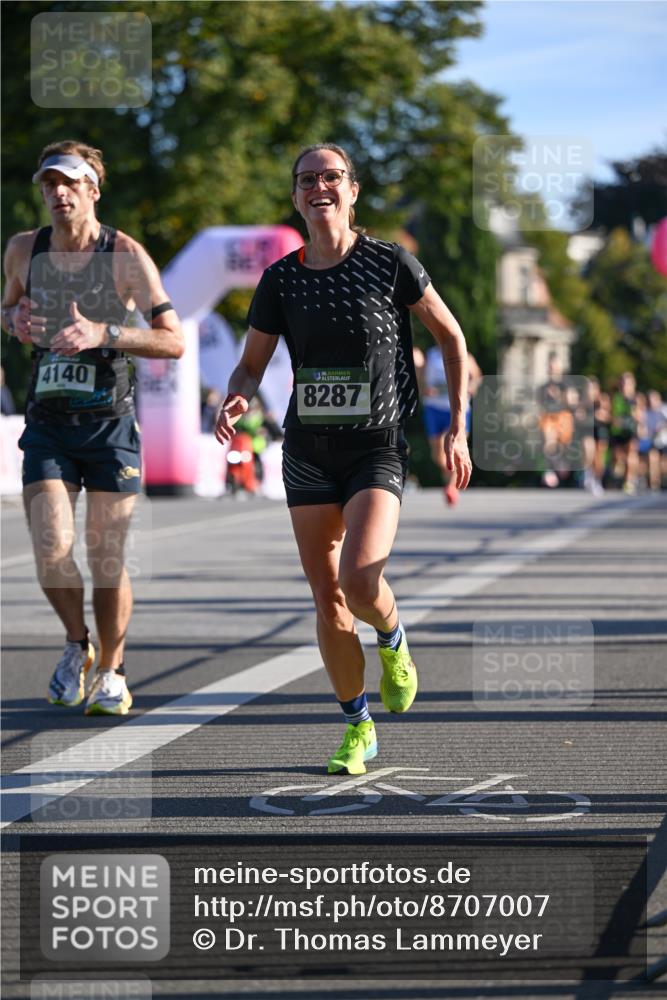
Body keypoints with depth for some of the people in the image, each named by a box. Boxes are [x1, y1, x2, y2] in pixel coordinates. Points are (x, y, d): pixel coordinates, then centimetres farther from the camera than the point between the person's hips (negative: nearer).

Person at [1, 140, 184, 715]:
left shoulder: (126, 256, -9)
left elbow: (174, 341, -10)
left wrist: (103, 333, -23)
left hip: (111, 424, -2)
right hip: (47, 424, 2)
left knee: (106, 558, -1)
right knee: (52, 551, -12)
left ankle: (112, 672, 20)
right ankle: (77, 645, 17)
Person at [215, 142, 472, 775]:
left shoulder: (389, 263, -6)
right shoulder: (281, 280, 2)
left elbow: (450, 336, 4)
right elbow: (251, 366, 10)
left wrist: (457, 428, 0)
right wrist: (237, 400, -14)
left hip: (378, 449, -3)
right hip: (309, 454, 4)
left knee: (359, 578, -25)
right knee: (328, 601, 4)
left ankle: (393, 641, 10)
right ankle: (358, 728, 21)